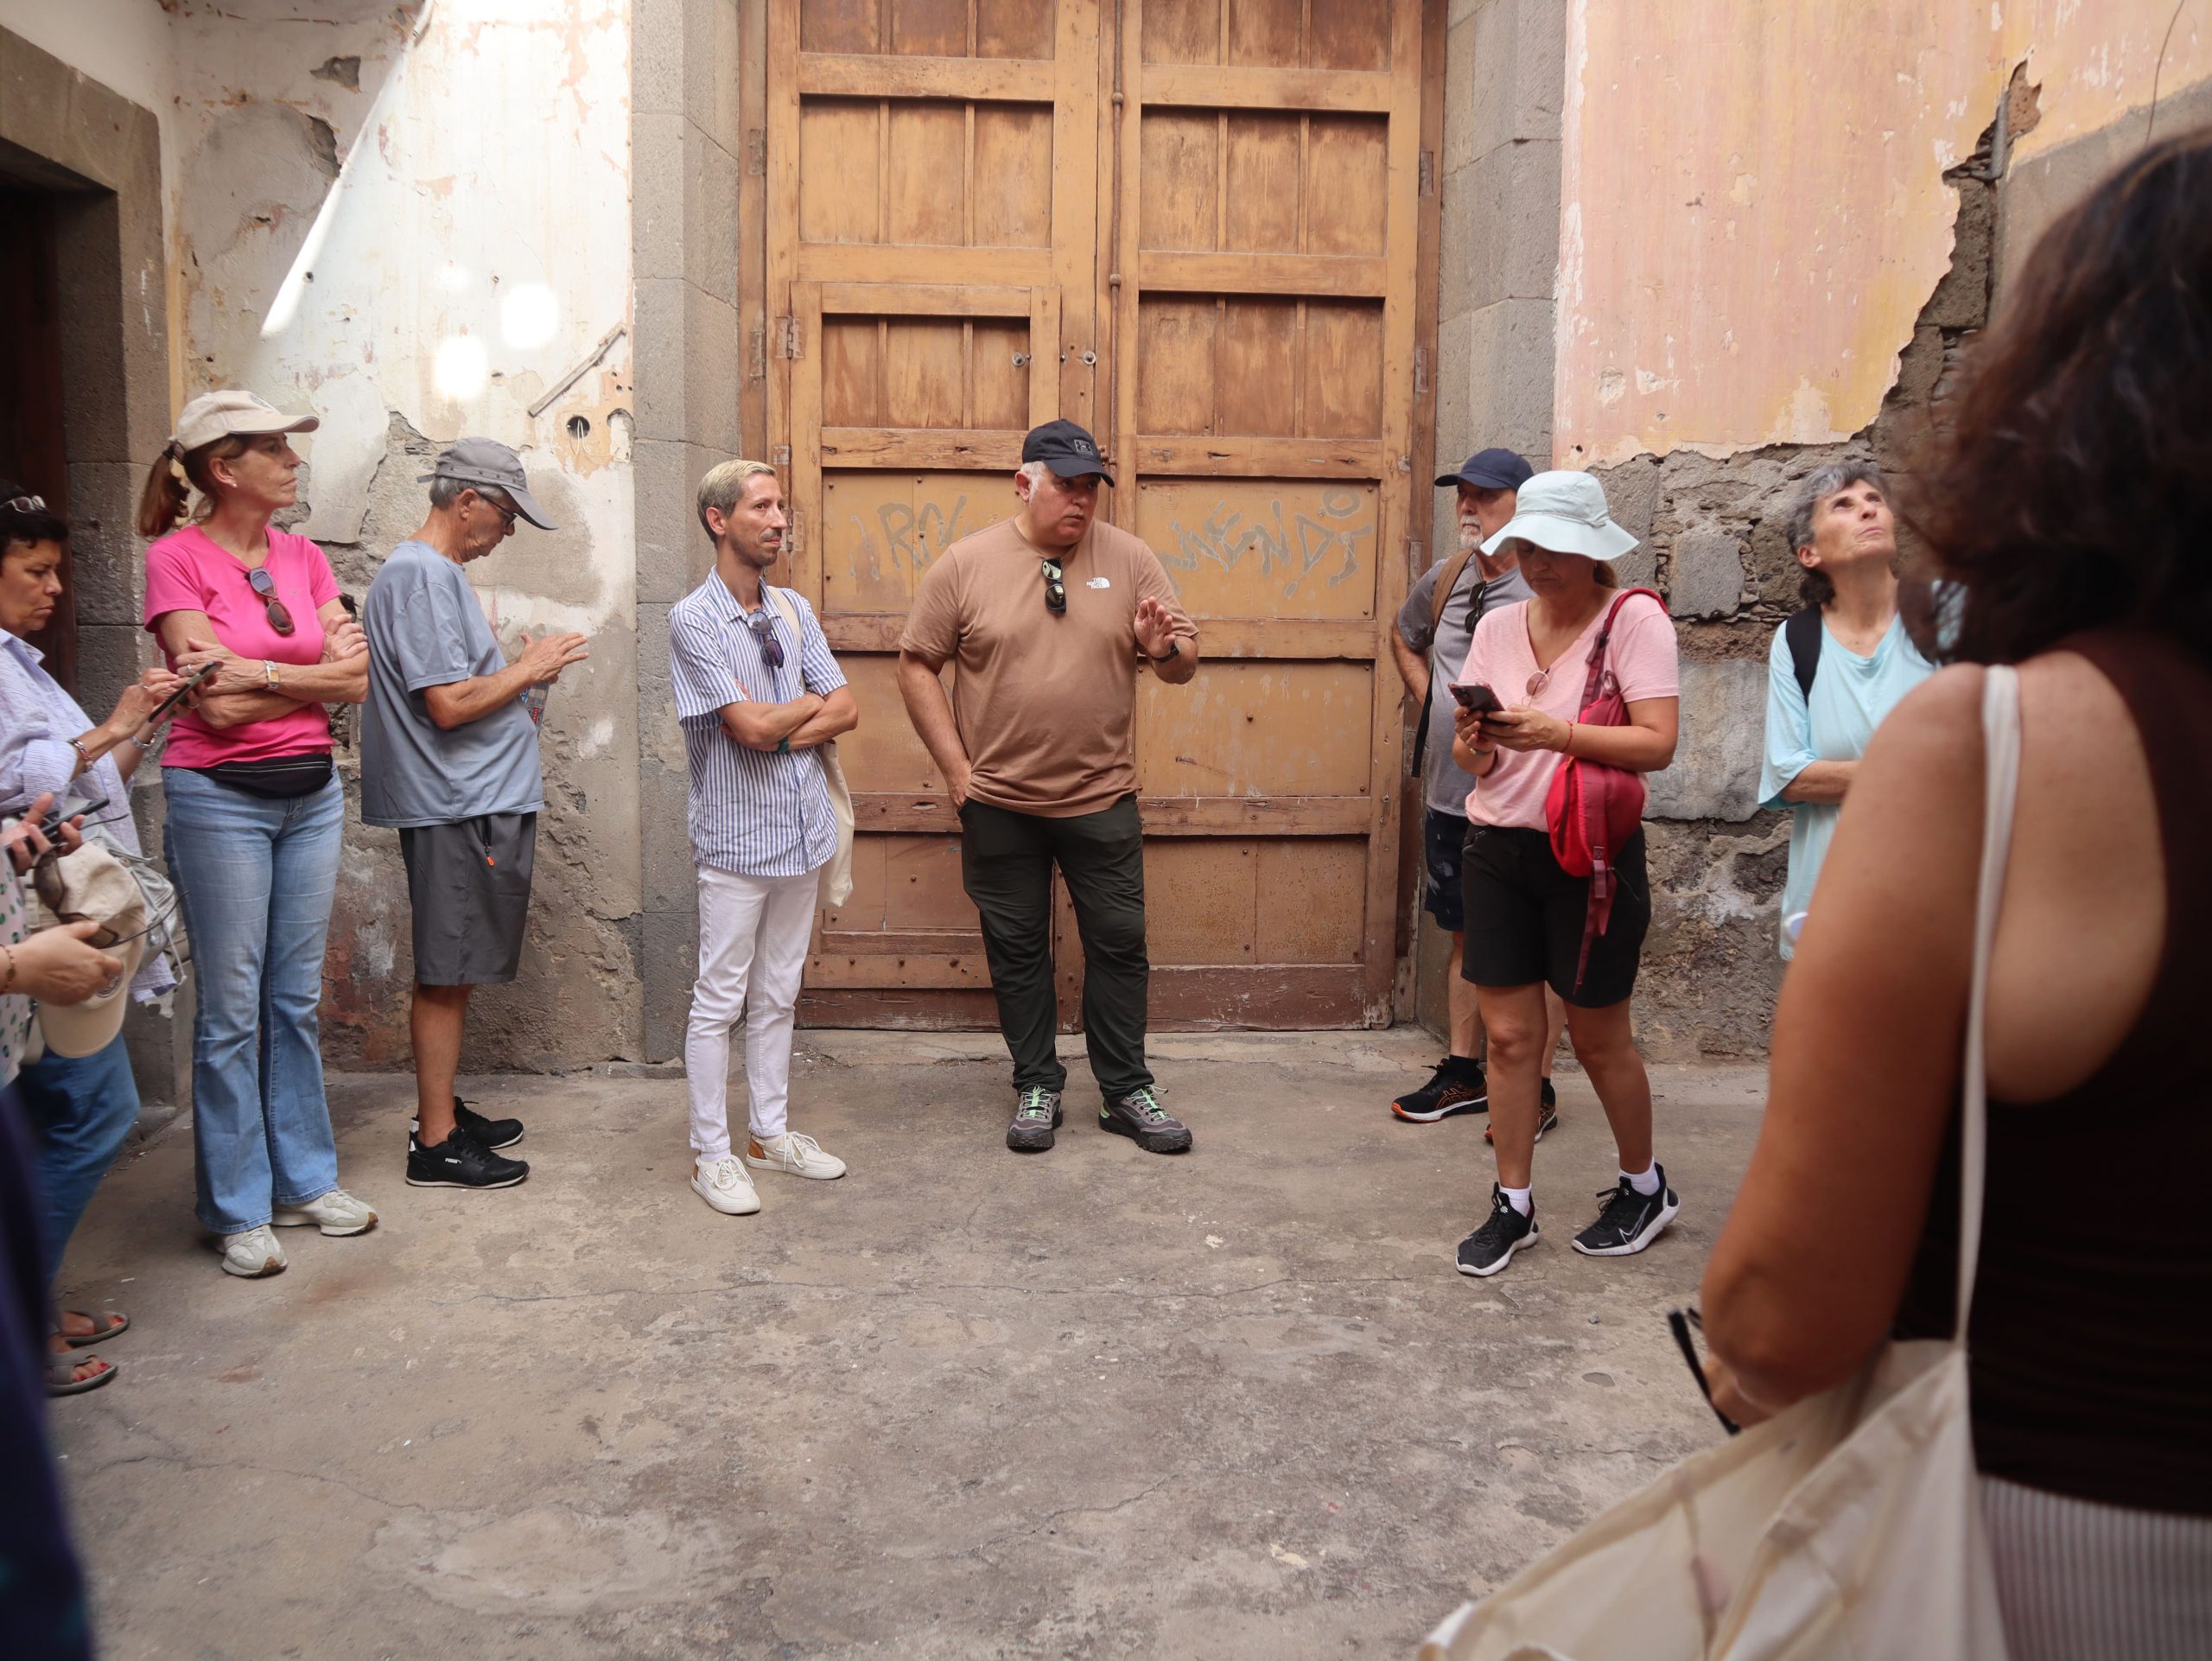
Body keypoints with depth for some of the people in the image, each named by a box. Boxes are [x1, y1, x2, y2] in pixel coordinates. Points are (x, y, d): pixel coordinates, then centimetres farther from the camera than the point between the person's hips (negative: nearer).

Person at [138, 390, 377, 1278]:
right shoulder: (177, 556, -8)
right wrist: (314, 672, -10)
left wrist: (259, 676, -12)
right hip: (220, 796, -5)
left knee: (297, 997, 13)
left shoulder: (304, 557, 8)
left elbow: (355, 682, -1)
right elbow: (217, 703, -16)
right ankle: (238, 1209, 15)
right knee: (230, 1009, 2)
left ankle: (305, 1179, 25)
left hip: (311, 791, 5)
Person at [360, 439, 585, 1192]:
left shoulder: (436, 572, 17)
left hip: (475, 805, 10)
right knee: (445, 974, -3)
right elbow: (450, 704, -22)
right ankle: (436, 1144, 6)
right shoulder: (420, 575, -15)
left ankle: (442, 1111, 28)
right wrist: (528, 669, -9)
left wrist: (524, 673, 10)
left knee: (453, 972, 17)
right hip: (458, 811, -10)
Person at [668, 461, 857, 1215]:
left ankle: (771, 1131, 28)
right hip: (736, 836, -6)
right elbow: (752, 727, -19)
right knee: (719, 1001, 3)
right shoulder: (694, 619, -11)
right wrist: (813, 702, -1)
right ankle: (711, 1154, 14)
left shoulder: (794, 610, 8)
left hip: (802, 830, 6)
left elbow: (846, 712, 4)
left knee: (778, 995, 16)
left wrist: (779, 734, -12)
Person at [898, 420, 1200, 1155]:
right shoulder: (965, 563, -4)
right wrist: (958, 771, -6)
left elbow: (1184, 665, 2)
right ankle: (1036, 1087, 27)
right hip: (999, 803, -1)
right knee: (1016, 947, 11)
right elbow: (917, 666, -1)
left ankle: (1127, 1092, 23)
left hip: (1103, 798, 1)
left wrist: (1164, 649, -23)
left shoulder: (1128, 558, -1)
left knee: (1119, 943, 8)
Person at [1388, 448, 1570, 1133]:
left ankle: (1535, 1088, 14)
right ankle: (1464, 1073, 28)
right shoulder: (1443, 580, 8)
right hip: (1449, 795, 7)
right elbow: (1404, 636, 27)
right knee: (1467, 937, 16)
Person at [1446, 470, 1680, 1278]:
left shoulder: (1633, 619, -7)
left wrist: (1553, 732, -28)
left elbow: (1657, 744, -17)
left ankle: (1645, 1188, 31)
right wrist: (1475, 743, -18)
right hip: (1499, 847, 4)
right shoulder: (1498, 627, 7)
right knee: (1508, 1033, 5)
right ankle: (1512, 1205, 19)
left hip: (1591, 853, -4)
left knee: (1599, 1038, 8)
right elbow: (1475, 759, 6)